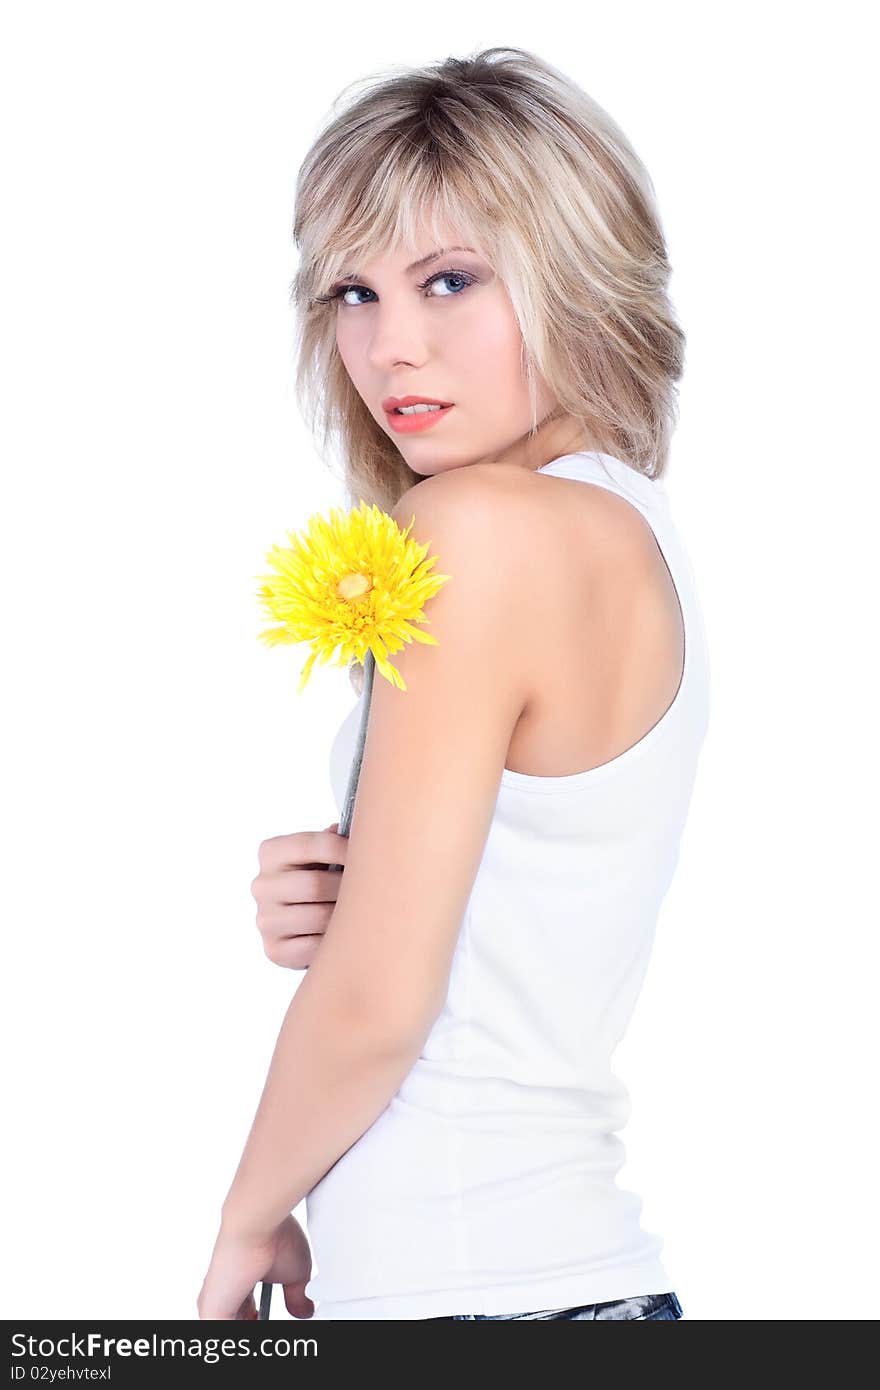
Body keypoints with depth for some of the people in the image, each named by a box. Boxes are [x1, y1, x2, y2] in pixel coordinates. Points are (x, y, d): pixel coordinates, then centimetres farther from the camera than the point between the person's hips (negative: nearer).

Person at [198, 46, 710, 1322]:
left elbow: (375, 1007, -16)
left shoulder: (482, 526, -17)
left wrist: (248, 1227, 0)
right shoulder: (638, 527, 9)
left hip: (466, 1289, -8)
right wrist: (324, 914, -3)